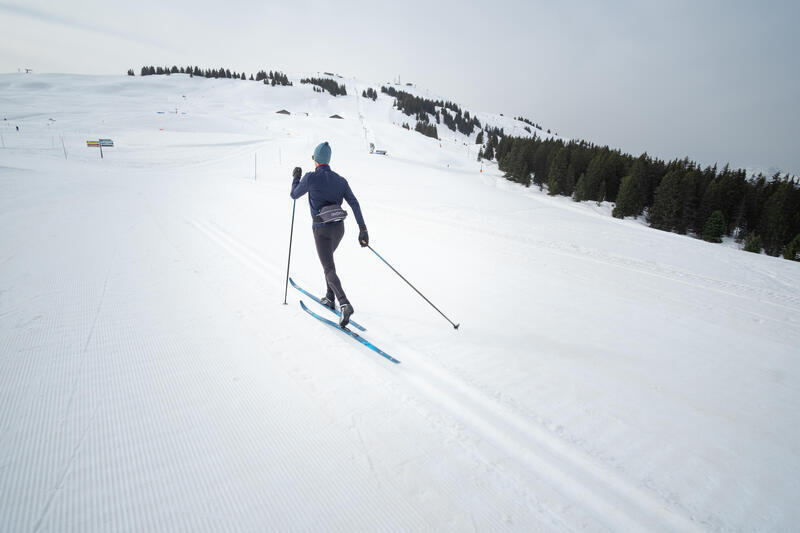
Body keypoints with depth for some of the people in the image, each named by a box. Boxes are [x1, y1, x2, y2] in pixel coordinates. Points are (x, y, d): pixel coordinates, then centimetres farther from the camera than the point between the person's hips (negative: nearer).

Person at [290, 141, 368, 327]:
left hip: (322, 230, -5)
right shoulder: (340, 180, 5)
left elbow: (294, 195, 7)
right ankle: (330, 298, 34)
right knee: (328, 258, 29)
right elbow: (354, 203, -3)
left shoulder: (310, 178, -8)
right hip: (339, 228, 6)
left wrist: (295, 177, 25)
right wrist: (363, 229, -4)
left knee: (329, 269, -8)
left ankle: (344, 304, -30)